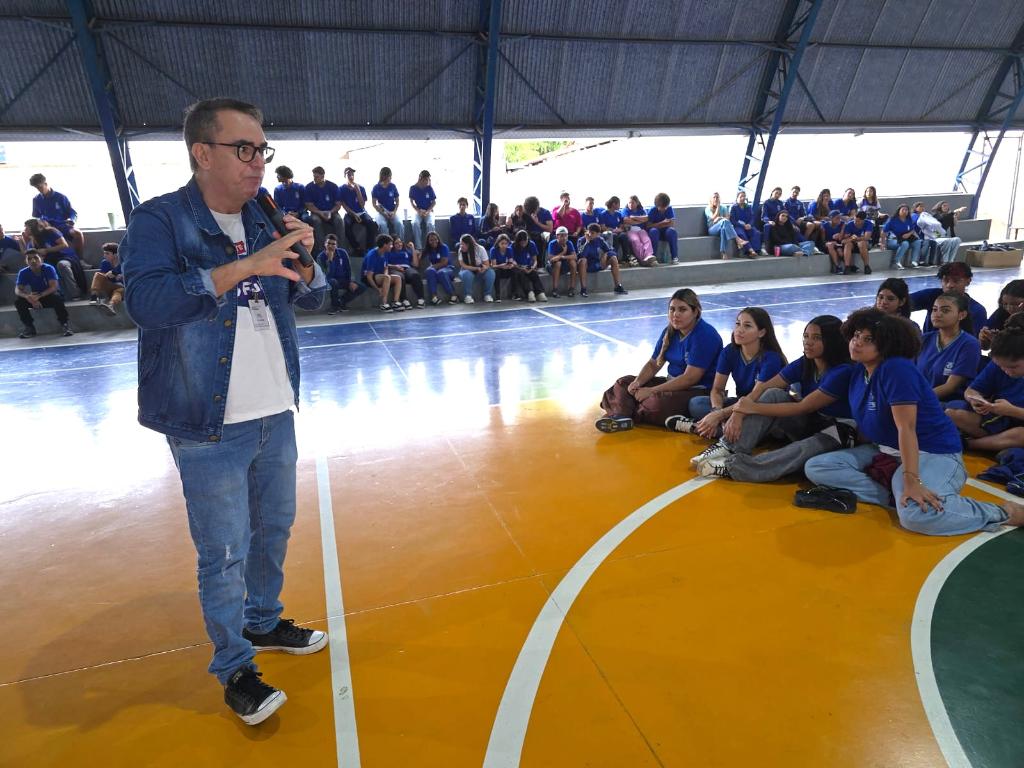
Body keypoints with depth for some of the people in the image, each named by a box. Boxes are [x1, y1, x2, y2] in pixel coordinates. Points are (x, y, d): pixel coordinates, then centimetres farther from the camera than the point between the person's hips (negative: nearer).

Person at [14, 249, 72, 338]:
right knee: (18, 301, -21)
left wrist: (39, 296, -41)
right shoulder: (23, 273, -10)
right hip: (36, 299, 4)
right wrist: (27, 297, -38)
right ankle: (29, 327, -7)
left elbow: (54, 287, -28)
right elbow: (17, 290, -15)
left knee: (56, 297, -37)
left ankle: (64, 324, -24)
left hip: (50, 296, -3)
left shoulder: (48, 269, -19)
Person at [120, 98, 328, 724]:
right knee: (224, 553, 4)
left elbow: (312, 297, 9)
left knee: (274, 530, 19)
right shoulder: (159, 220, -9)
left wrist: (302, 264, -12)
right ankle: (235, 667, 24)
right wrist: (245, 267, -30)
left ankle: (264, 623, 41)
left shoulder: (266, 220, 8)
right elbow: (146, 301, -24)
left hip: (277, 415, 6)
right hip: (208, 426, -6)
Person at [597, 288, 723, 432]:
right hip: (673, 382, 9)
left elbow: (690, 378, -24)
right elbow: (653, 364, 11)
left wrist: (652, 391, -24)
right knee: (623, 383, 0)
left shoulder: (704, 335, -19)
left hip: (700, 391, -9)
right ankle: (621, 414, -27)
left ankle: (624, 413, -12)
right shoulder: (670, 331, 7)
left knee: (656, 402, -37)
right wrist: (638, 382, -11)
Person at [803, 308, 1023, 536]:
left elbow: (906, 428, -28)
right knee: (815, 468, -7)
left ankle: (1004, 513, -11)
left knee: (916, 514, -37)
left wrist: (911, 480, -33)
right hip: (884, 451, 8)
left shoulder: (897, 370, -20)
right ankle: (894, 495, -14)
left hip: (932, 453, -8)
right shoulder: (858, 369, 5)